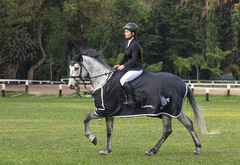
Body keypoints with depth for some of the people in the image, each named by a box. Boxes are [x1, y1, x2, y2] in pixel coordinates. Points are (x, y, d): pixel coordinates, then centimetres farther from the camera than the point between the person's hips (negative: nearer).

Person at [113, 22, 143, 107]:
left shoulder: (134, 44, -18)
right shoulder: (127, 42, 11)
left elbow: (134, 59, -23)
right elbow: (125, 56, 17)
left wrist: (124, 66, -21)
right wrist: (119, 65, 5)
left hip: (137, 69, -10)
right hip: (130, 68, 10)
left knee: (123, 80, -26)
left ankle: (131, 100, -24)